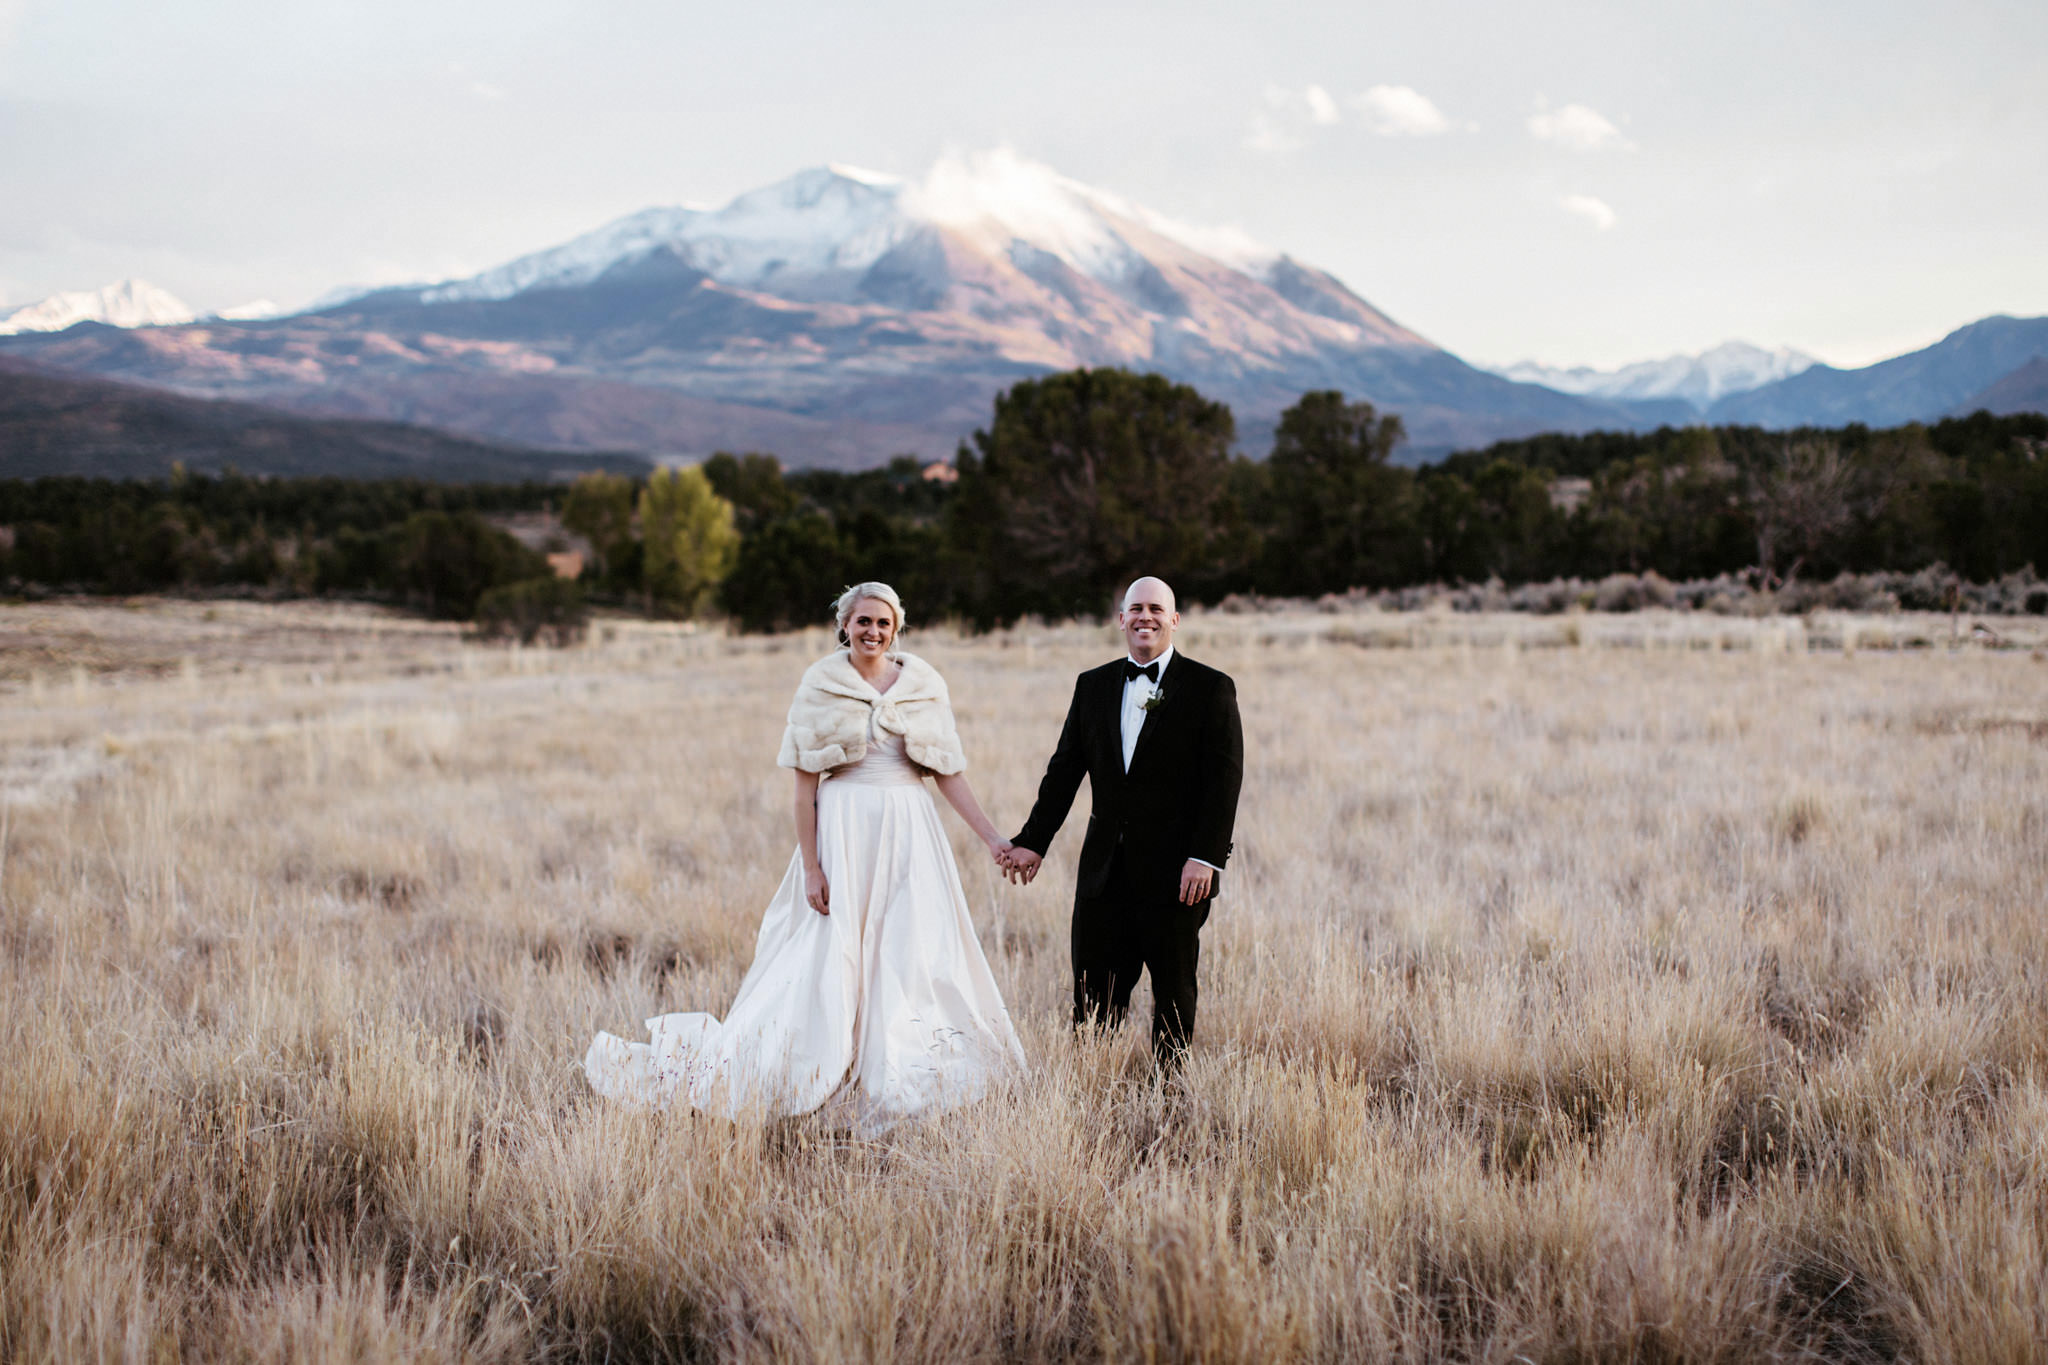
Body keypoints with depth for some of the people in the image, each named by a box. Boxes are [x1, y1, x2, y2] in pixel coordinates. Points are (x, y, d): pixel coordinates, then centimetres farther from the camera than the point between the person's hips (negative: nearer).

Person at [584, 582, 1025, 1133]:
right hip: (842, 833, -3)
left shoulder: (924, 683, 6)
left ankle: (897, 1085, 10)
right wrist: (811, 866, -9)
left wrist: (992, 838, 1)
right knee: (830, 959, -2)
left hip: (909, 834, 3)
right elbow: (806, 782, -3)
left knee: (914, 959, 1)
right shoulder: (821, 685, -1)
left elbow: (948, 772, 8)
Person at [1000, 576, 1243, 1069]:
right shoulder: (1093, 686, 11)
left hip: (1175, 870, -4)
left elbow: (1224, 781, -8)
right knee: (1095, 990, 4)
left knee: (1173, 987, 6)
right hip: (1106, 867, 4)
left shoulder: (1211, 689, -2)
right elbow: (1064, 770, 13)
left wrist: (1205, 857, -17)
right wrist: (1033, 841, 7)